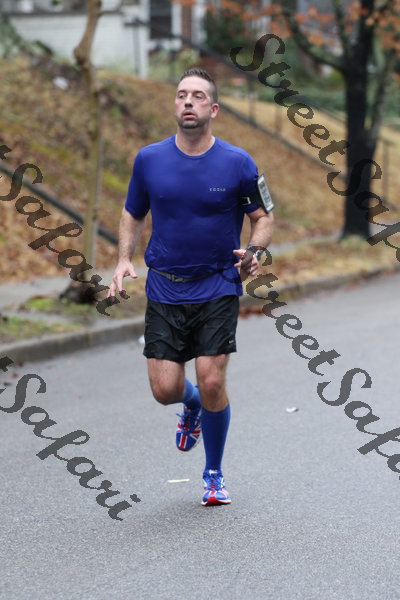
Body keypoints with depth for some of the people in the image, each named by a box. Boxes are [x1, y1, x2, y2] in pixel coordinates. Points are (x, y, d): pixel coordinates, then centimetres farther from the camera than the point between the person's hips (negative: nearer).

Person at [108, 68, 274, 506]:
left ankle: (214, 474, 13)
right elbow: (132, 214, 14)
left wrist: (254, 251, -15)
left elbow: (262, 217, 5)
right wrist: (124, 260, -1)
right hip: (165, 288, 2)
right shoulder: (149, 160, 0)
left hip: (218, 286, -2)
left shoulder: (238, 163, -5)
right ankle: (192, 405, 35)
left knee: (212, 383, -10)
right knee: (165, 389, -5)